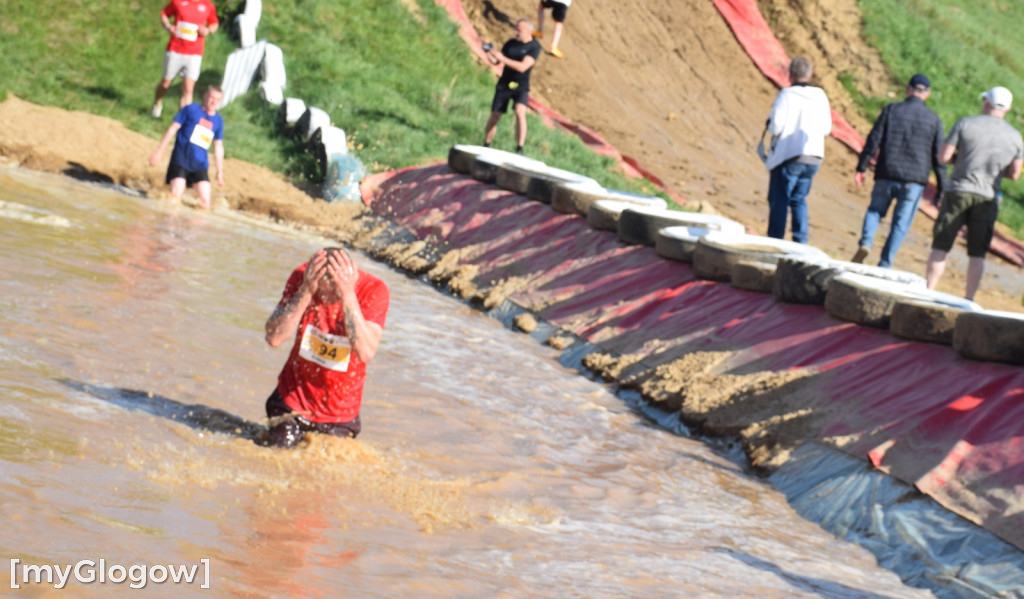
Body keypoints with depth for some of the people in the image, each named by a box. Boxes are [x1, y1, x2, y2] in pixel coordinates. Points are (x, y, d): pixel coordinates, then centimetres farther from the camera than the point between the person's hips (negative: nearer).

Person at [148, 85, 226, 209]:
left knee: (205, 202, -10)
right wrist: (159, 151, -3)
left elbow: (218, 147, 20)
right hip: (181, 161, -3)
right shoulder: (191, 109, 2)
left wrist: (220, 171, 20)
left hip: (200, 165, 3)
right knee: (175, 198, -16)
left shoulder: (218, 121, 12)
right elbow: (172, 129, 1)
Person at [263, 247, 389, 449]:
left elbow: (366, 352, -33)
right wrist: (306, 292, -33)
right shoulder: (303, 277, -15)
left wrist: (348, 295, -38)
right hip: (292, 401, 1)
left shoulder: (374, 290, -20)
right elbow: (274, 338, -23)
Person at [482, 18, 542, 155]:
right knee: (494, 117, 7)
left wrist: (503, 58, -28)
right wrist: (490, 53, -14)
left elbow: (522, 67, -22)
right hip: (504, 84, 4)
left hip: (521, 87, -4)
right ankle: (486, 146, 25)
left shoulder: (534, 47, -10)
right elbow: (497, 61, 7)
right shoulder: (511, 43, 3)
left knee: (520, 113, -26)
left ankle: (520, 149, -23)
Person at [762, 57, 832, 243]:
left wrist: (770, 128, 5)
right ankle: (800, 243, 11)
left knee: (778, 201, 1)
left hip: (789, 156, -5)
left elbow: (776, 126, -17)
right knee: (799, 200, 16)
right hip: (813, 157, 5)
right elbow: (826, 128, 9)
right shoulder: (821, 97, 5)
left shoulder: (786, 95, -11)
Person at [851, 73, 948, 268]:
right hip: (914, 179, 0)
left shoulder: (891, 110, 1)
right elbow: (939, 156, 1)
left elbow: (873, 140, -3)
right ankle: (885, 264, 3)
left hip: (886, 174, 0)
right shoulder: (934, 119, 3)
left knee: (875, 209, 20)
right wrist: (941, 187, 6)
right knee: (901, 223, 7)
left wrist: (861, 168, 3)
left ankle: (865, 242, -6)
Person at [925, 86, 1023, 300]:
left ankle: (928, 293, 1)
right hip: (988, 198, 2)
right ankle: (968, 300, 5)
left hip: (958, 190, -2)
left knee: (940, 247, 5)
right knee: (977, 254, 8)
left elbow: (943, 156, -7)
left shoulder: (965, 124, -5)